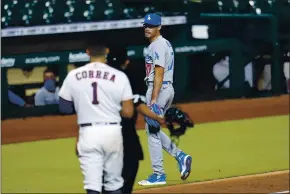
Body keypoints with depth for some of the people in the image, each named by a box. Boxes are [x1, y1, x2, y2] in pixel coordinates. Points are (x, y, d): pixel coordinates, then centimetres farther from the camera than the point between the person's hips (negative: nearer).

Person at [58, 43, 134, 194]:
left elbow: (64, 108, 7)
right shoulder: (119, 76, -5)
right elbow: (128, 112, -5)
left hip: (88, 132, 0)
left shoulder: (73, 76, 0)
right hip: (112, 131, 0)